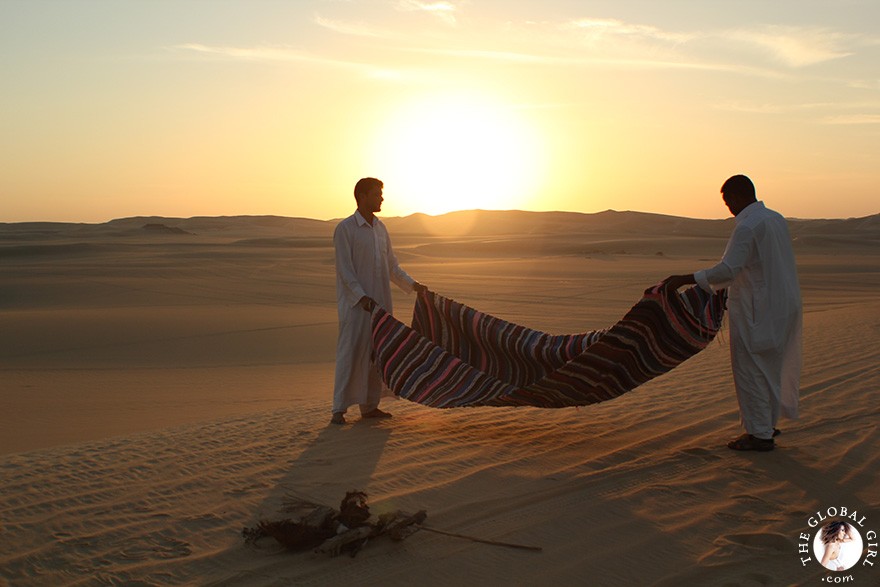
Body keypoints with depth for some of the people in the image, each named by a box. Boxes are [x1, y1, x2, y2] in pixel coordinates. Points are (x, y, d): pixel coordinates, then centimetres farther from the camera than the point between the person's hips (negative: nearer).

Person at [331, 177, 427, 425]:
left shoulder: (380, 228, 14)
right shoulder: (345, 229, -7)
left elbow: (392, 266, 18)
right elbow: (344, 270, -13)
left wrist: (412, 284, 6)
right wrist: (362, 297, -24)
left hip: (380, 303, 7)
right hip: (355, 304, -7)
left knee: (376, 354, 8)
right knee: (350, 352, -8)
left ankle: (369, 406, 16)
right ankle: (339, 409, -3)